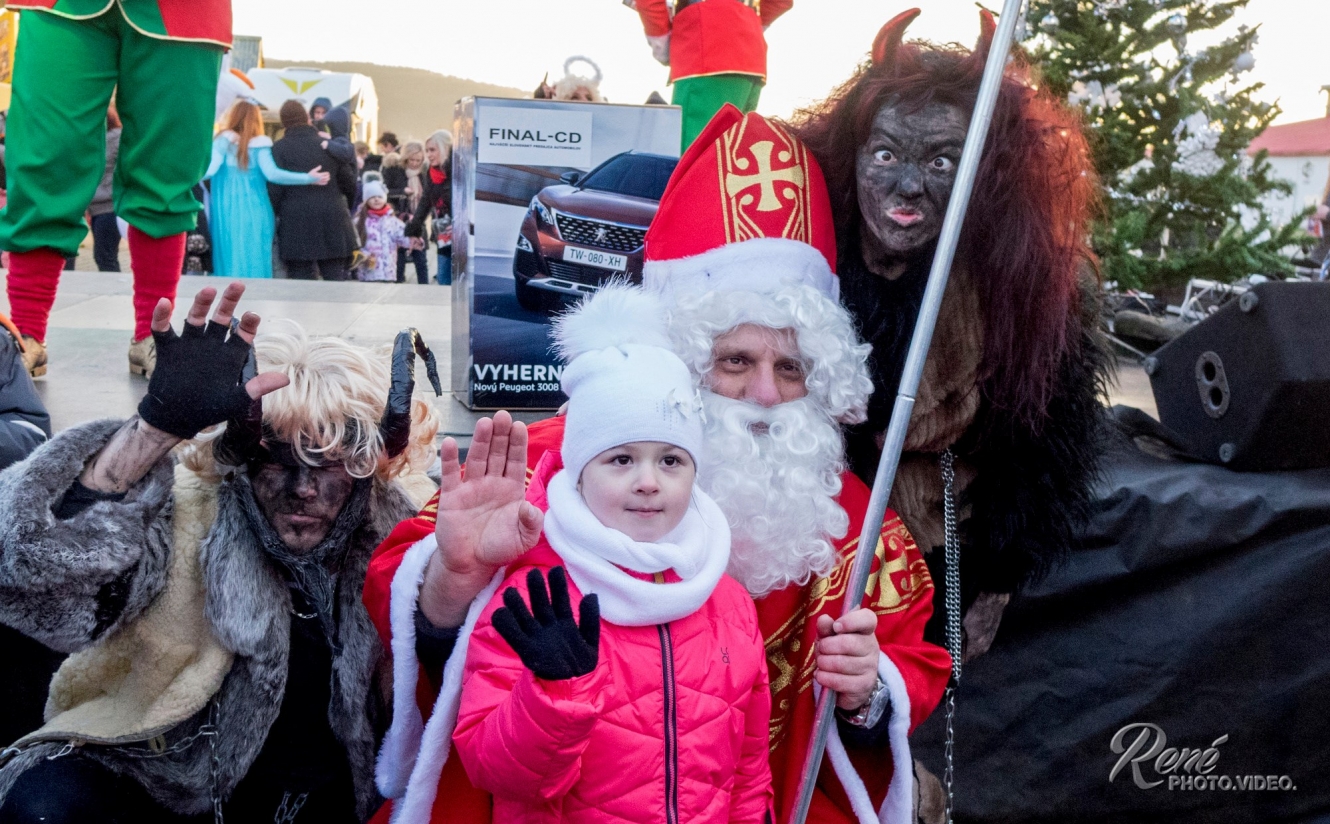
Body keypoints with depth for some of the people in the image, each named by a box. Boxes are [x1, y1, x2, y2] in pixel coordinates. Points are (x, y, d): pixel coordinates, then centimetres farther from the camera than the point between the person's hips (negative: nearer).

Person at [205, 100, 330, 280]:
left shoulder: (224, 141, 3)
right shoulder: (259, 144, 3)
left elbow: (209, 169, -10)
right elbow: (272, 174, -9)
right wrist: (309, 179, -5)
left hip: (228, 211, 0)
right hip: (255, 212, 0)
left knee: (230, 261, 2)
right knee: (255, 262, 4)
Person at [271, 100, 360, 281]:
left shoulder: (279, 148, -2)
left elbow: (274, 190, -7)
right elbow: (349, 185, 10)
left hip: (297, 225, -2)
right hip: (333, 222, 2)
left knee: (302, 283, 1)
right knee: (336, 281, 6)